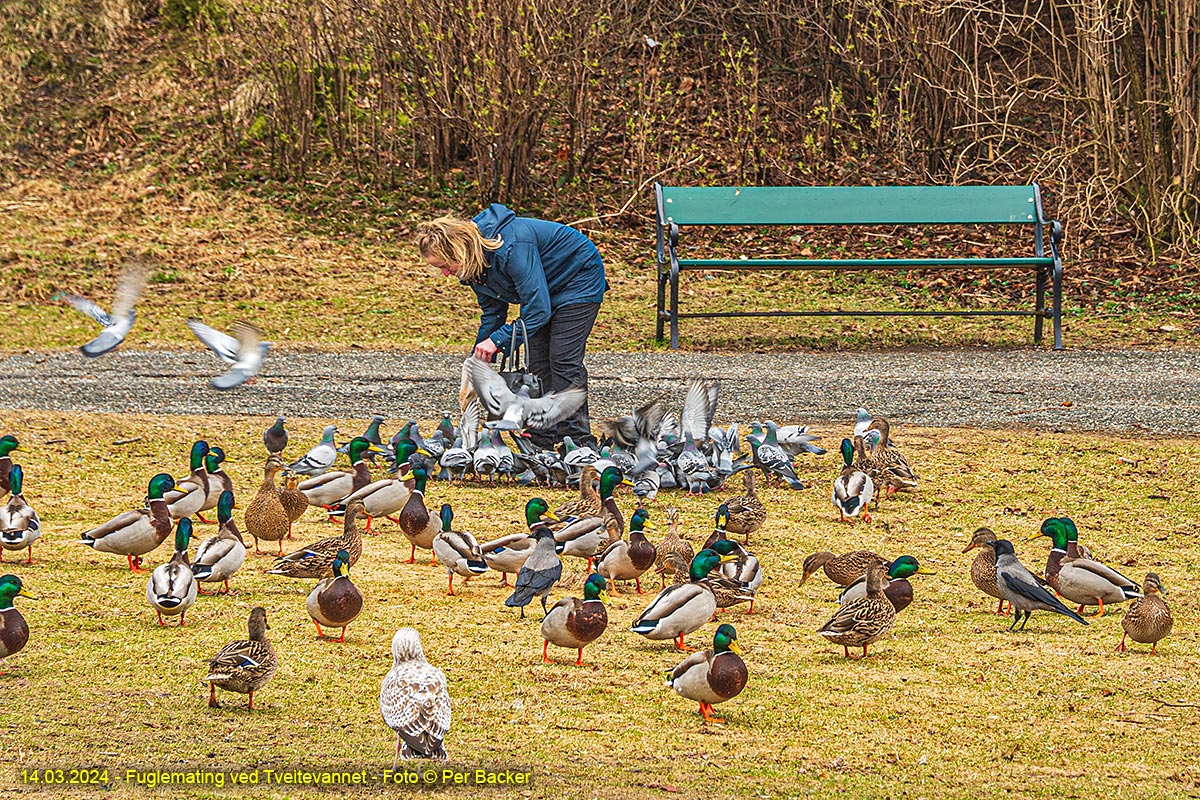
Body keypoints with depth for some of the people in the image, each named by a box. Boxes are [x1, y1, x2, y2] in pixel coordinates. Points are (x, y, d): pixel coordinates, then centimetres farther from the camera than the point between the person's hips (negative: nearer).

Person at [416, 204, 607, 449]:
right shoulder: (475, 260, -10)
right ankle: (541, 442, 5)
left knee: (563, 362, -14)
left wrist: (498, 339, -33)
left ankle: (579, 442, -10)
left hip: (580, 278, -9)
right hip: (546, 288, 9)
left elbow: (538, 309, -36)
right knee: (536, 362, 2)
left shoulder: (511, 248, -38)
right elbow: (492, 312, 2)